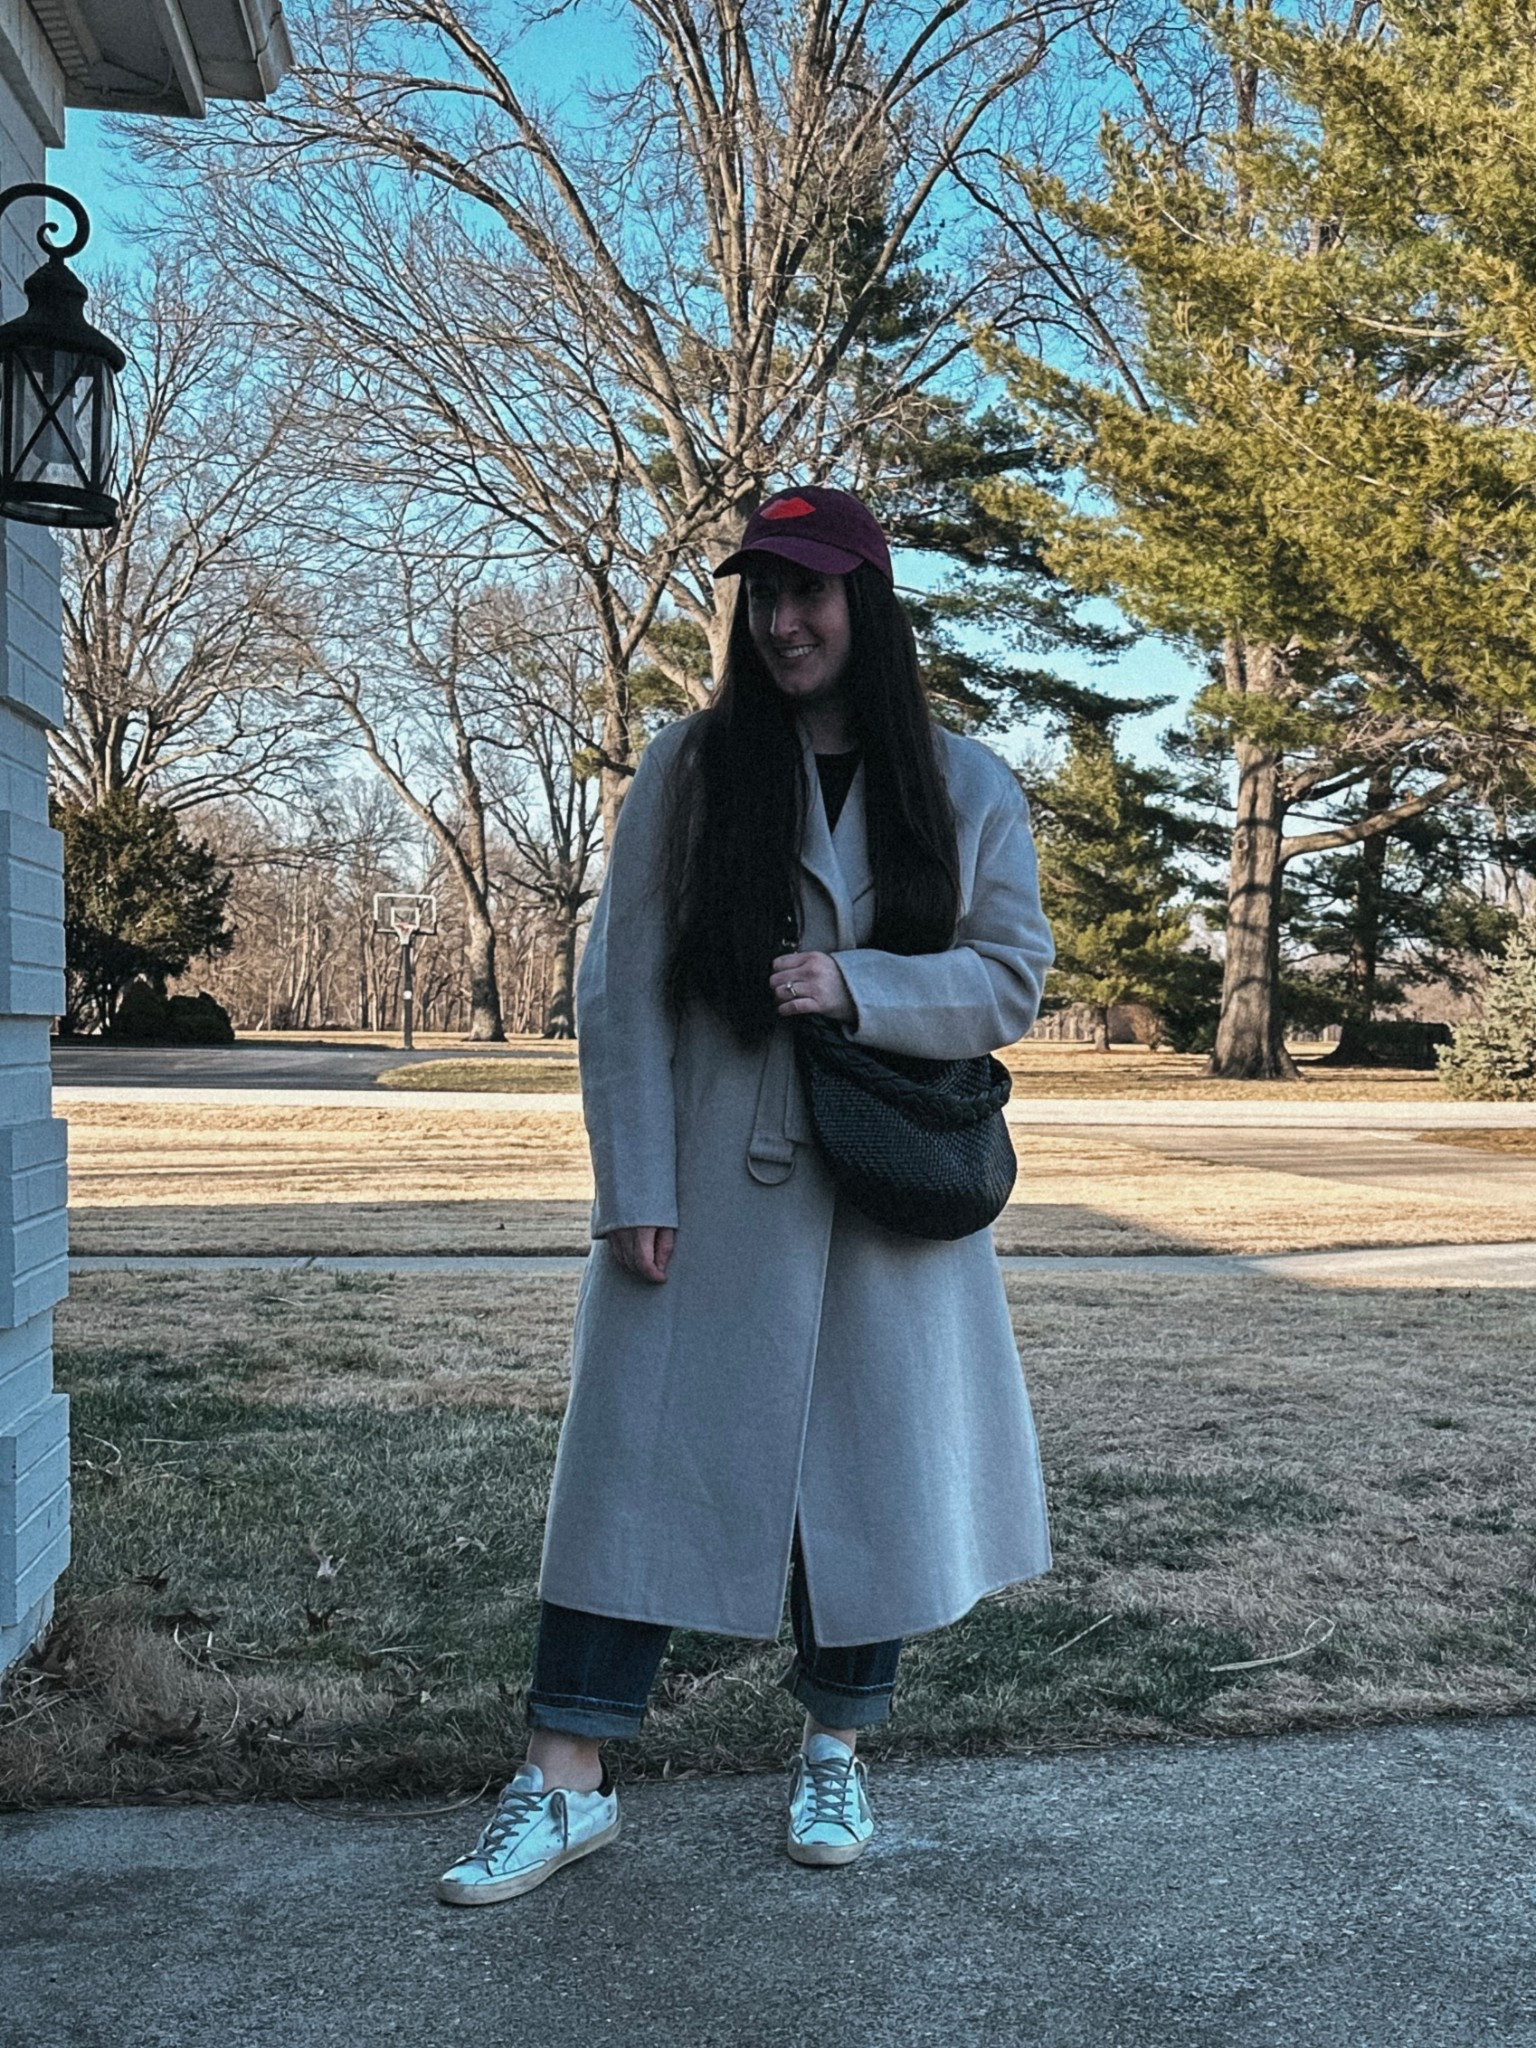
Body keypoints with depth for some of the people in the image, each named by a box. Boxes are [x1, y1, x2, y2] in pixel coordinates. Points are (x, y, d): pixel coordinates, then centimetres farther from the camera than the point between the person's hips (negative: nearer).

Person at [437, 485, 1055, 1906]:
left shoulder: (966, 788, 5)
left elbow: (1011, 978, 3)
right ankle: (568, 1779, 10)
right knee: (642, 1455, 0)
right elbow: (620, 984, -1)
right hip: (709, 1188, -1)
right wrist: (635, 1186, -8)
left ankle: (836, 1752, 27)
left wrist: (858, 985, -14)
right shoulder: (691, 768, 2)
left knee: (873, 1465, 7)